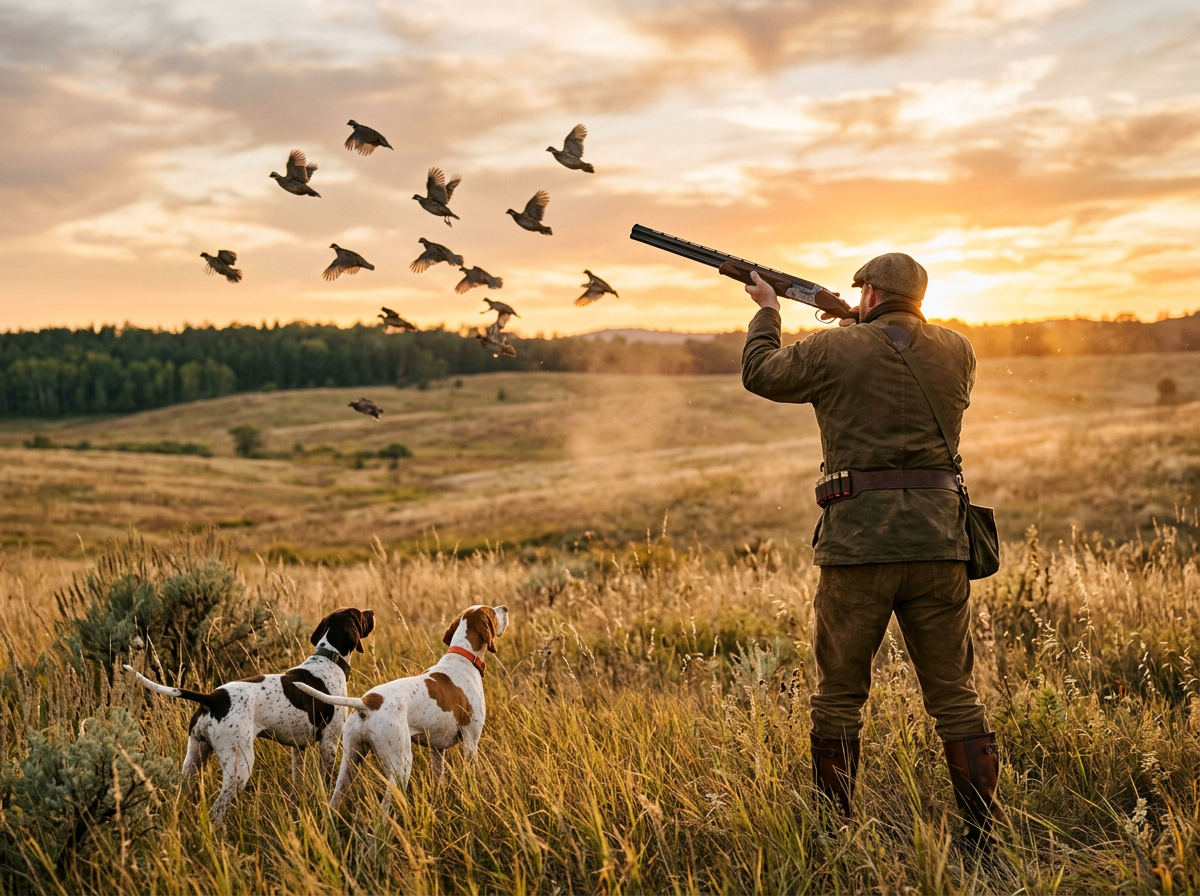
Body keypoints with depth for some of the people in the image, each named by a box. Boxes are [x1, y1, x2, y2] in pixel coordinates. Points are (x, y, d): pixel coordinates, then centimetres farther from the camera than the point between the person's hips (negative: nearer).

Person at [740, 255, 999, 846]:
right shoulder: (957, 351, 7)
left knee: (839, 695, 10)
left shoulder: (836, 350, -3)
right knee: (954, 692, 9)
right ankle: (985, 834, 11)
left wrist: (766, 312, 29)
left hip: (859, 537, -3)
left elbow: (759, 374, 13)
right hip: (939, 536, 3)